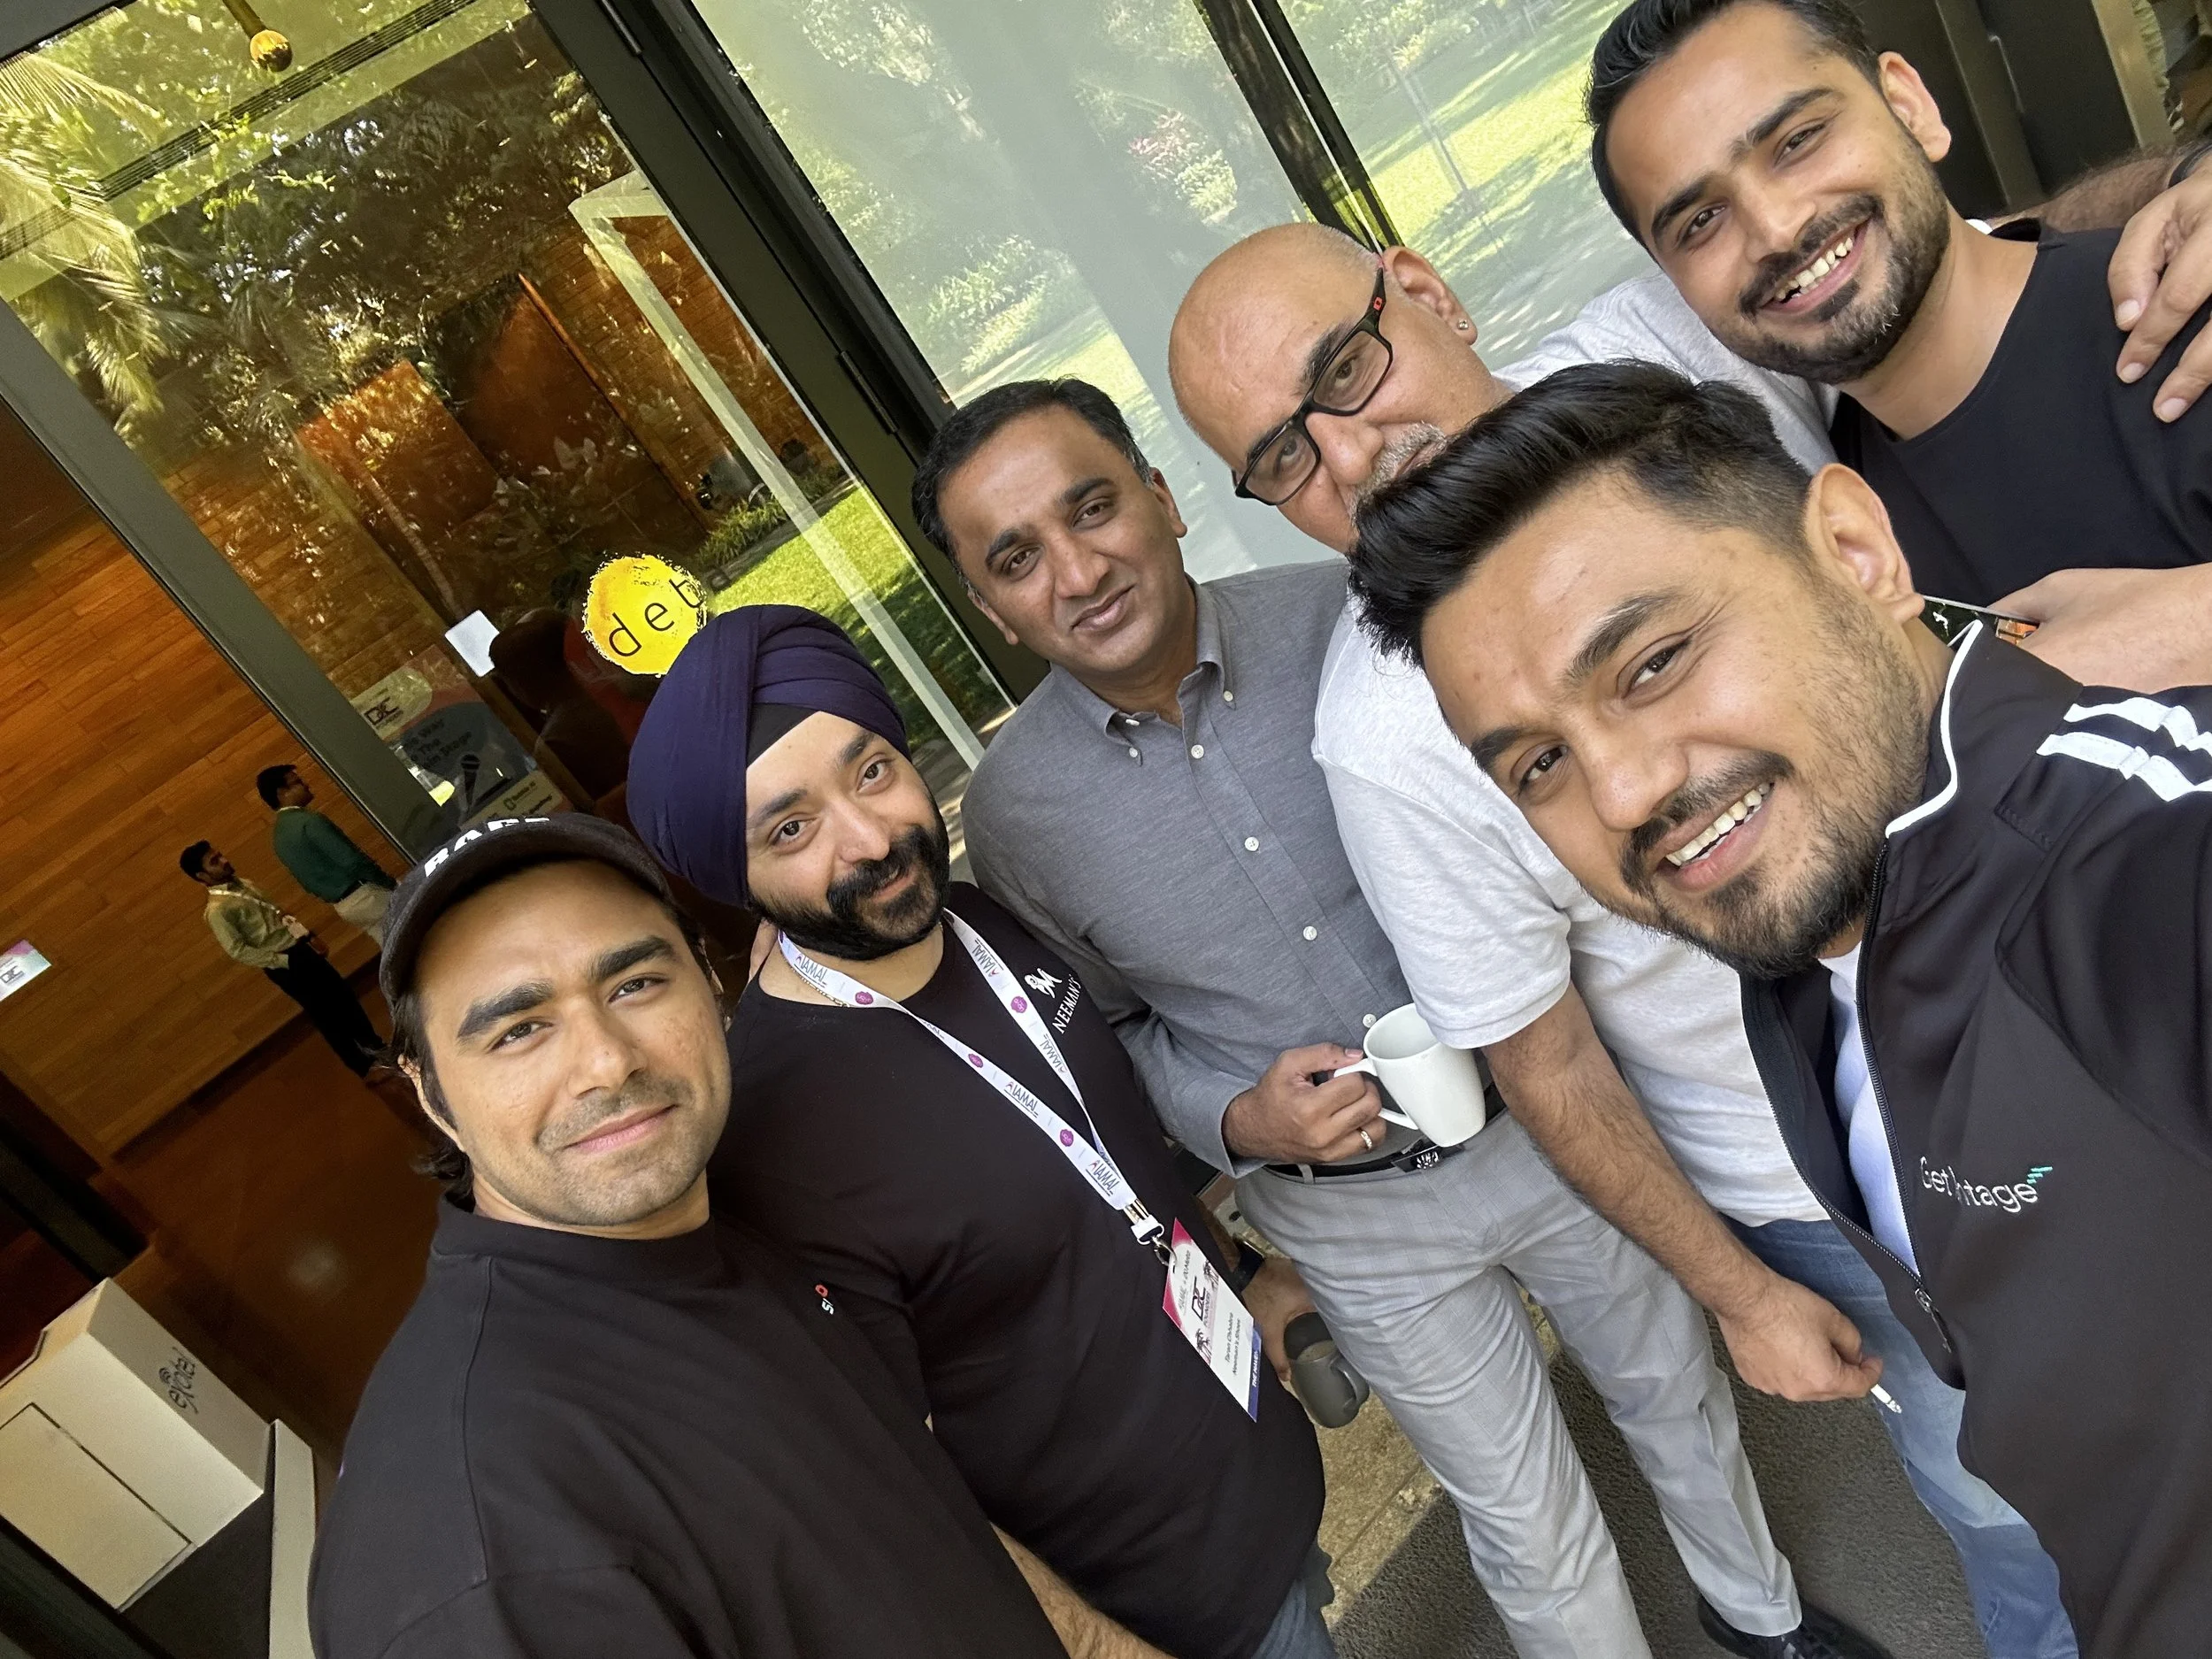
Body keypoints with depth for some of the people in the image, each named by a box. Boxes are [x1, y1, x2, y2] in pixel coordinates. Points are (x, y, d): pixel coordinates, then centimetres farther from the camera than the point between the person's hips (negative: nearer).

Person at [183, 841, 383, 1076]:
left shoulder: (242, 883, 11)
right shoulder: (217, 911, -15)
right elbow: (238, 952, -20)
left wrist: (309, 936, 11)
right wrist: (283, 961, -18)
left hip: (299, 946, 8)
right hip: (283, 964, -8)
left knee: (341, 992, 16)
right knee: (325, 1014, 2)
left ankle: (373, 1045, 35)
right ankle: (364, 1067, 17)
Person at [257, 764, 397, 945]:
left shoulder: (277, 835, 12)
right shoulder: (309, 821, -18)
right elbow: (352, 861, -22)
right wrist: (391, 883, -10)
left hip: (343, 906, 9)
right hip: (364, 896, -9)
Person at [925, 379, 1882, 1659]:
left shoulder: (1342, 615, -18)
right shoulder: (1012, 811, -15)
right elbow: (1119, 1026, -1)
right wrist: (1243, 1124, -18)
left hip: (1539, 1110, 2)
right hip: (1355, 1214, -1)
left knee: (1678, 1393, 28)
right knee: (1534, 1534, 16)